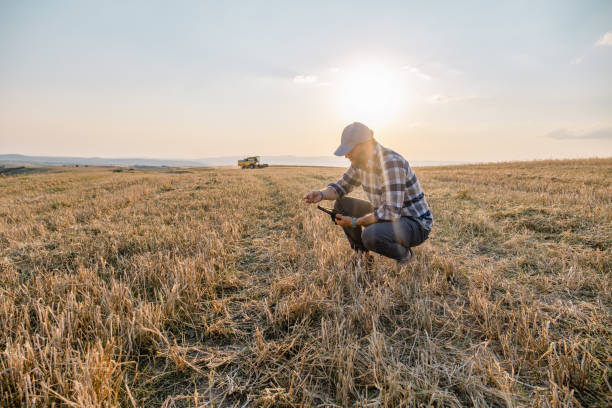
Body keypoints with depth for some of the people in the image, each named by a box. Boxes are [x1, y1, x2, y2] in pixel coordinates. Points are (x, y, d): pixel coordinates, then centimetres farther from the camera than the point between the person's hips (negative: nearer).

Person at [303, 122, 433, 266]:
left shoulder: (391, 163, -29)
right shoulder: (360, 161, -2)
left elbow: (391, 213, -33)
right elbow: (342, 186, 9)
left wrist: (354, 222, -25)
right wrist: (322, 194, -13)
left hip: (415, 223, -8)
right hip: (387, 216, 8)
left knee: (370, 235, -36)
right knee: (341, 204, -1)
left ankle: (405, 254, -3)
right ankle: (362, 254, 10)